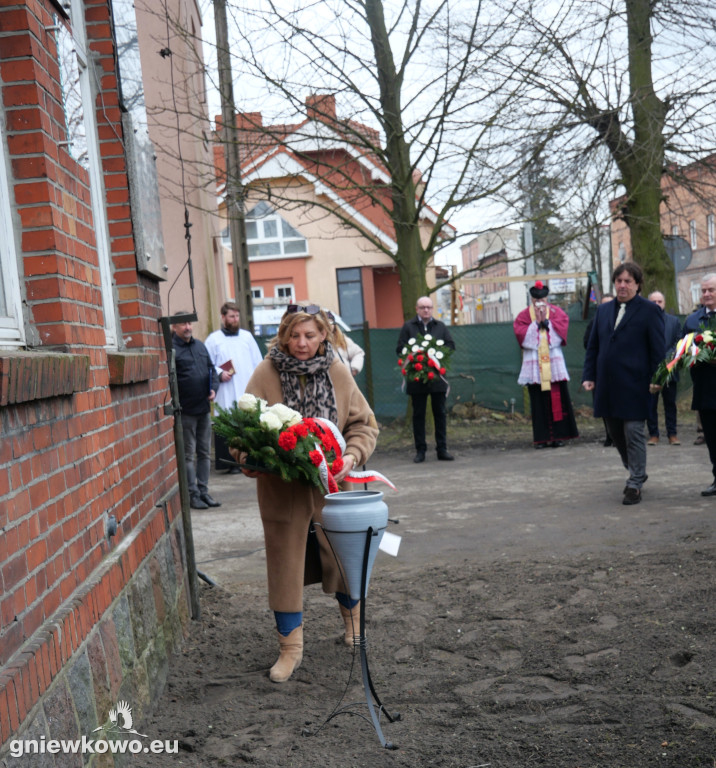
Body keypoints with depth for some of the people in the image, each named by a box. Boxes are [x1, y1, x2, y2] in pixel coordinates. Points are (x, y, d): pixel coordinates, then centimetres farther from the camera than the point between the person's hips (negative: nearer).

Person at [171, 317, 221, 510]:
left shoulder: (200, 346, 13)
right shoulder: (171, 349, -8)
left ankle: (203, 491, 19)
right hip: (185, 410, -6)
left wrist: (212, 389, 6)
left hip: (204, 407, 7)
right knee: (188, 454, 1)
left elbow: (211, 369, 22)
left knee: (205, 452, 11)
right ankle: (193, 494, 8)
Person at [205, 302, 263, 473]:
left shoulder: (247, 336, 14)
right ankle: (232, 463, 0)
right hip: (227, 395, -3)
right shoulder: (213, 339, 6)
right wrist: (219, 374, -13)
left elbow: (258, 362, 14)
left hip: (249, 391, 3)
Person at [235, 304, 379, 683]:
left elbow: (365, 424, 2)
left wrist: (352, 455, -15)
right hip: (282, 488, -1)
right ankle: (290, 647, 19)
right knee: (285, 563, 5)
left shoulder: (338, 371, -3)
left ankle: (352, 619, 43)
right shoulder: (266, 372, -8)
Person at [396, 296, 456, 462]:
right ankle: (420, 451, 9)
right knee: (418, 414, 3)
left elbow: (450, 346, 7)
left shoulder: (441, 326, 10)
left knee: (440, 413, 4)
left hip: (437, 377, 2)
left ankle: (442, 450, 10)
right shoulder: (408, 327, 5)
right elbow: (400, 349, 1)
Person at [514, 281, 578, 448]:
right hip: (534, 364, 0)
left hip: (554, 361, 1)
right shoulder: (524, 315, 6)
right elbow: (521, 334, -6)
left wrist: (546, 321, -9)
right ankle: (541, 438, 3)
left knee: (557, 400, -3)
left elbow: (561, 329, -4)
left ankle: (558, 436, 3)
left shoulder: (557, 312, 9)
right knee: (538, 401, -1)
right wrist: (536, 322, -10)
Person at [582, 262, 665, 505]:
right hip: (607, 385, 6)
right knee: (616, 434, 14)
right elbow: (593, 347, 15)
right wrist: (589, 376, 6)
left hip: (634, 385, -5)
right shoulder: (603, 311, 13)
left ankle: (635, 485, 6)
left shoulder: (650, 310, -1)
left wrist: (655, 381, -9)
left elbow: (657, 349, -4)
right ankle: (636, 472, 33)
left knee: (634, 434, -3)